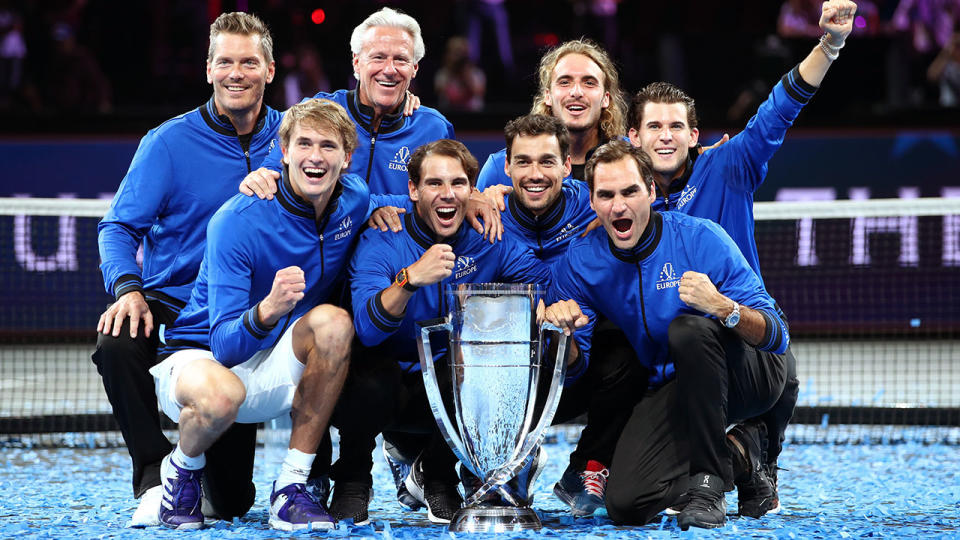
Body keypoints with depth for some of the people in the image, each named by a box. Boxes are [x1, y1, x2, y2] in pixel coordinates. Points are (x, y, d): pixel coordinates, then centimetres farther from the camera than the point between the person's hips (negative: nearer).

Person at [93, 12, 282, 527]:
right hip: (171, 302, 0)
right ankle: (155, 475, -14)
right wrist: (128, 288, -22)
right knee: (116, 346, -34)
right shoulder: (170, 142, -1)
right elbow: (120, 227, -3)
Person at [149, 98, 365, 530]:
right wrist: (267, 311, -47)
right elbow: (226, 347, -28)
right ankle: (182, 470, -3)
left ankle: (291, 487, -19)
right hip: (200, 357, -5)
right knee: (221, 396, -41)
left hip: (275, 373, 5)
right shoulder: (238, 222, -23)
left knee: (333, 321, -27)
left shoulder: (355, 200, -6)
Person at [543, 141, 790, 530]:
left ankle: (708, 482, -24)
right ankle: (736, 457, 9)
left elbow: (776, 336, -21)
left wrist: (723, 307, -42)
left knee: (688, 329, -36)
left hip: (751, 376, -4)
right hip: (670, 387, 4)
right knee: (624, 504, -18)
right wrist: (562, 332, -23)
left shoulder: (700, 239, -18)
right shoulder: (581, 262, -6)